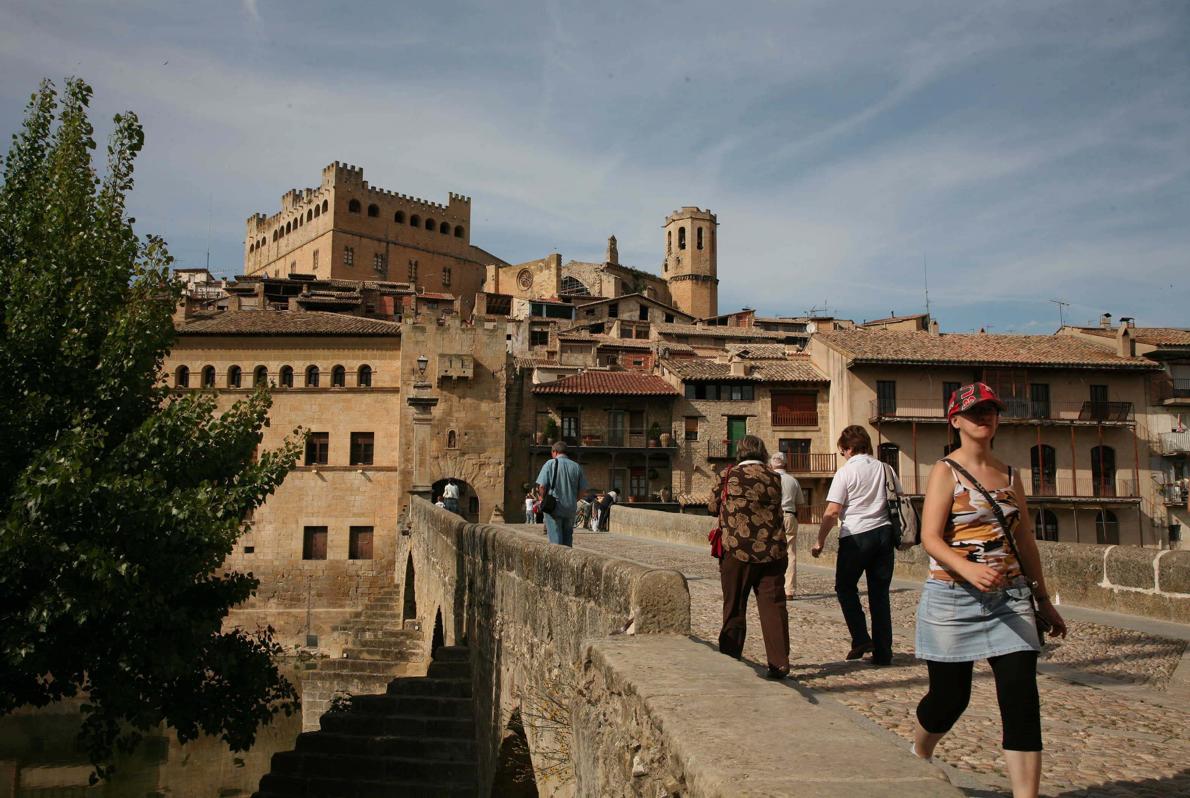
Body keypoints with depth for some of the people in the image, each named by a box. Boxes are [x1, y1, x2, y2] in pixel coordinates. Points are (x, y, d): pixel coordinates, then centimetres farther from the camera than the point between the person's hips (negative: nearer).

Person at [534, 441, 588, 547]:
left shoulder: (550, 464, -4)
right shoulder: (577, 466, 6)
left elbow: (542, 486, -11)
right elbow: (582, 489, 5)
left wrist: (543, 500, 6)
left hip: (553, 508, -3)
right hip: (571, 510, 3)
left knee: (555, 541, 0)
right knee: (568, 541, 13)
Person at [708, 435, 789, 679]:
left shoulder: (730, 476, -5)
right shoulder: (774, 478, 1)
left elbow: (713, 507, 6)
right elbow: (775, 509, 12)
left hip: (738, 551, -2)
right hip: (772, 551, 2)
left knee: (734, 609, 10)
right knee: (773, 606, 6)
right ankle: (779, 664, 5)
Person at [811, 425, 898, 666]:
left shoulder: (846, 472, -7)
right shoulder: (885, 469, 8)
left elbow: (832, 512, -11)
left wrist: (820, 541, -2)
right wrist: (896, 536, 24)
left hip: (855, 535, -5)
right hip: (884, 533, 5)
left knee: (845, 587, 13)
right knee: (880, 593, 9)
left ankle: (861, 639, 1)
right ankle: (882, 652, 11)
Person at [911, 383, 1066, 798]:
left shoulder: (1010, 475, 11)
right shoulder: (946, 471, -5)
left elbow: (1025, 541, 17)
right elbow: (930, 537, -15)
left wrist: (1044, 599, 17)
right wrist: (968, 568, -33)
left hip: (1010, 599, 5)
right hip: (953, 598, -4)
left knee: (1022, 698, -6)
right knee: (950, 697, 7)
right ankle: (916, 757, 37)